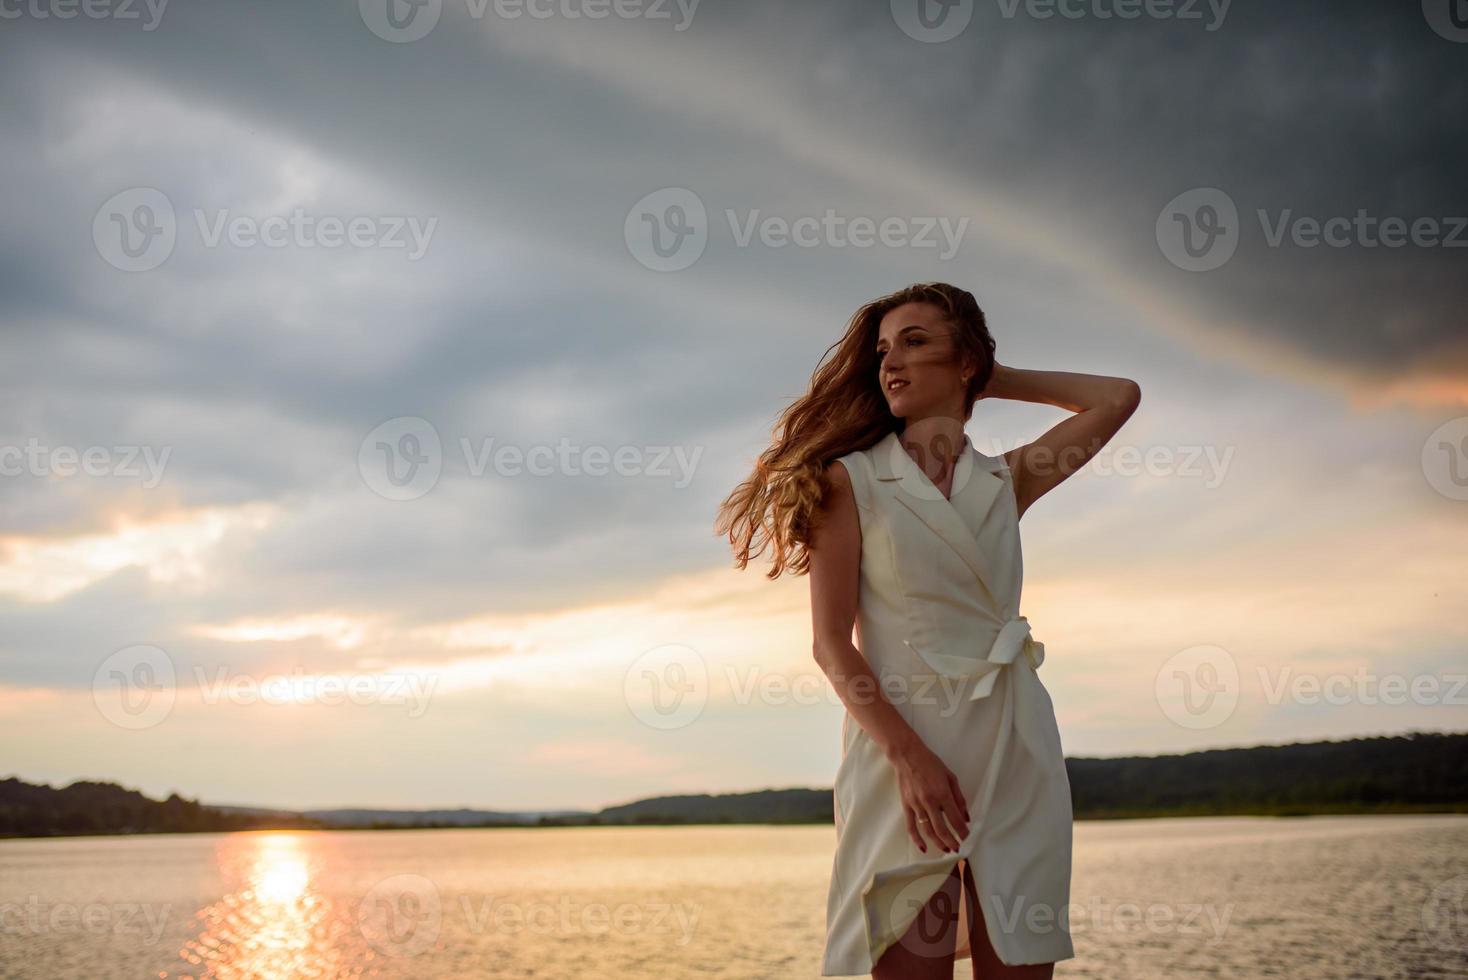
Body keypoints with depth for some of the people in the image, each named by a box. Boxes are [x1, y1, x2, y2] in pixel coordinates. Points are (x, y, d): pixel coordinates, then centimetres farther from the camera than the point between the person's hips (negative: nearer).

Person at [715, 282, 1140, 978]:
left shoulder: (1006, 482, 14)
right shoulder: (850, 479, 4)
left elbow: (1119, 398, 15)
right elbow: (832, 642, -3)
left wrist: (991, 382, 18)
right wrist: (909, 757, -15)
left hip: (1016, 748, 3)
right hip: (900, 746, -3)